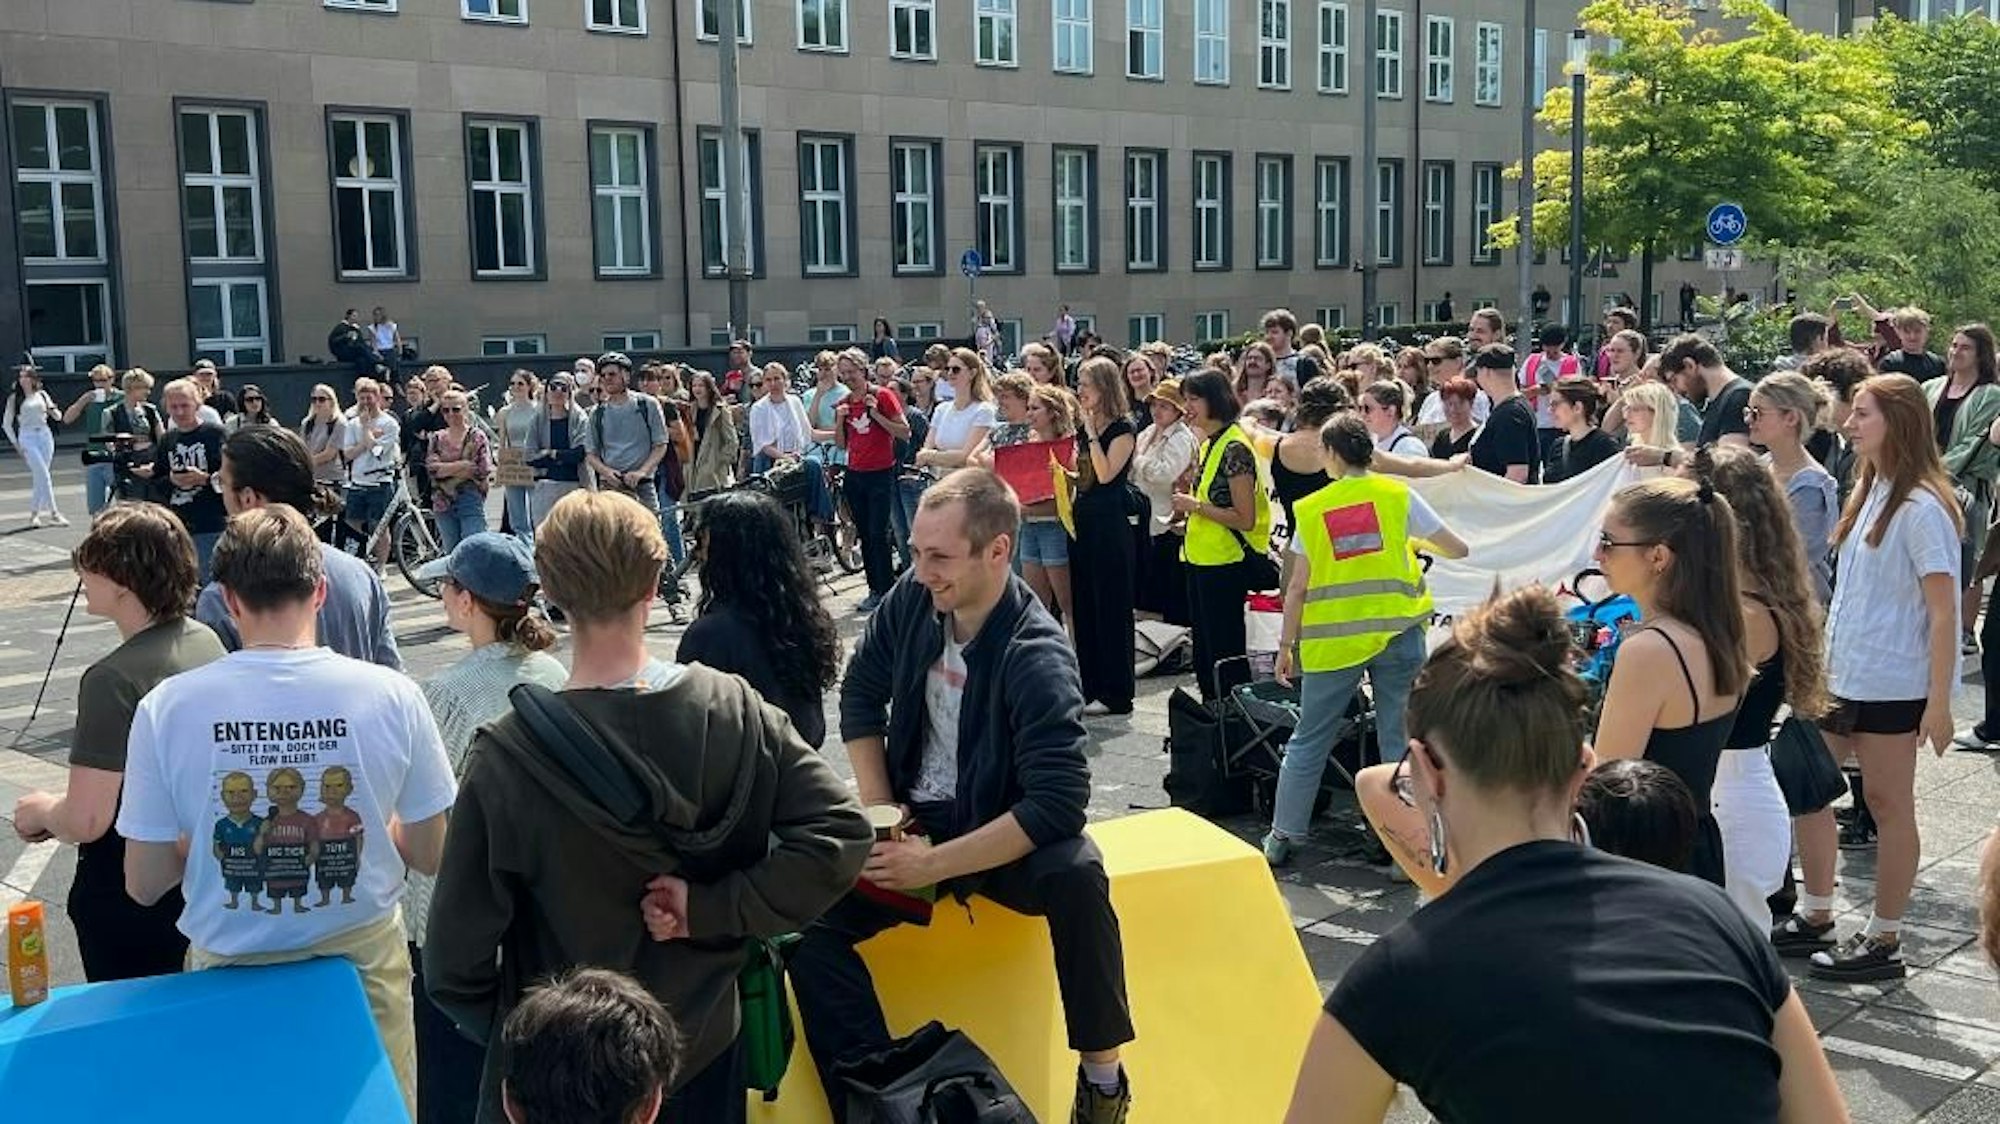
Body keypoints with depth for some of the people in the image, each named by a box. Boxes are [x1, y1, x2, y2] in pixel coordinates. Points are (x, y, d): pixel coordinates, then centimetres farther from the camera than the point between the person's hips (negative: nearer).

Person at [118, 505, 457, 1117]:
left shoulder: (167, 706, -14)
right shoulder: (393, 695, -14)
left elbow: (144, 884, -7)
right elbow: (431, 855, -4)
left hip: (232, 968, 0)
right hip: (362, 956, 0)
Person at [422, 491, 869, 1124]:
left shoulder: (507, 758, -23)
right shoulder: (735, 711, -15)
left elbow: (454, 959, -18)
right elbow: (839, 835, -17)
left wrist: (503, 1028, 1)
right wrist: (712, 908, -16)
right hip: (706, 1049, 2)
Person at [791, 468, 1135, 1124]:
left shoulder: (1036, 654, -23)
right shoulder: (912, 601, -7)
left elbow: (1059, 801, -29)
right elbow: (861, 695, 9)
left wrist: (934, 864, -29)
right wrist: (877, 806, -4)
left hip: (1002, 834, -4)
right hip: (915, 822, 4)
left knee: (1076, 875, -36)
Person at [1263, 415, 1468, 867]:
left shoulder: (1311, 509, 3)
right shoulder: (1398, 495, 2)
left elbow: (1298, 587, 2)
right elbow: (1457, 549, 5)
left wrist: (1286, 646, 11)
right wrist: (1418, 542, 25)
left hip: (1333, 638, 0)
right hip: (1397, 633, 0)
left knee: (1308, 740, 11)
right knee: (1400, 741, 7)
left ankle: (1283, 837, 17)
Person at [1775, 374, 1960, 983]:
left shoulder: (1922, 508, -16)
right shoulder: (1868, 492, 9)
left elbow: (1944, 611, -17)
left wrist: (1938, 702, -19)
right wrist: (1824, 658, 13)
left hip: (1891, 685, -8)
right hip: (1839, 675, 8)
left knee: (1888, 802, 3)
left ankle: (1883, 940, 15)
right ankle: (1814, 917, 26)